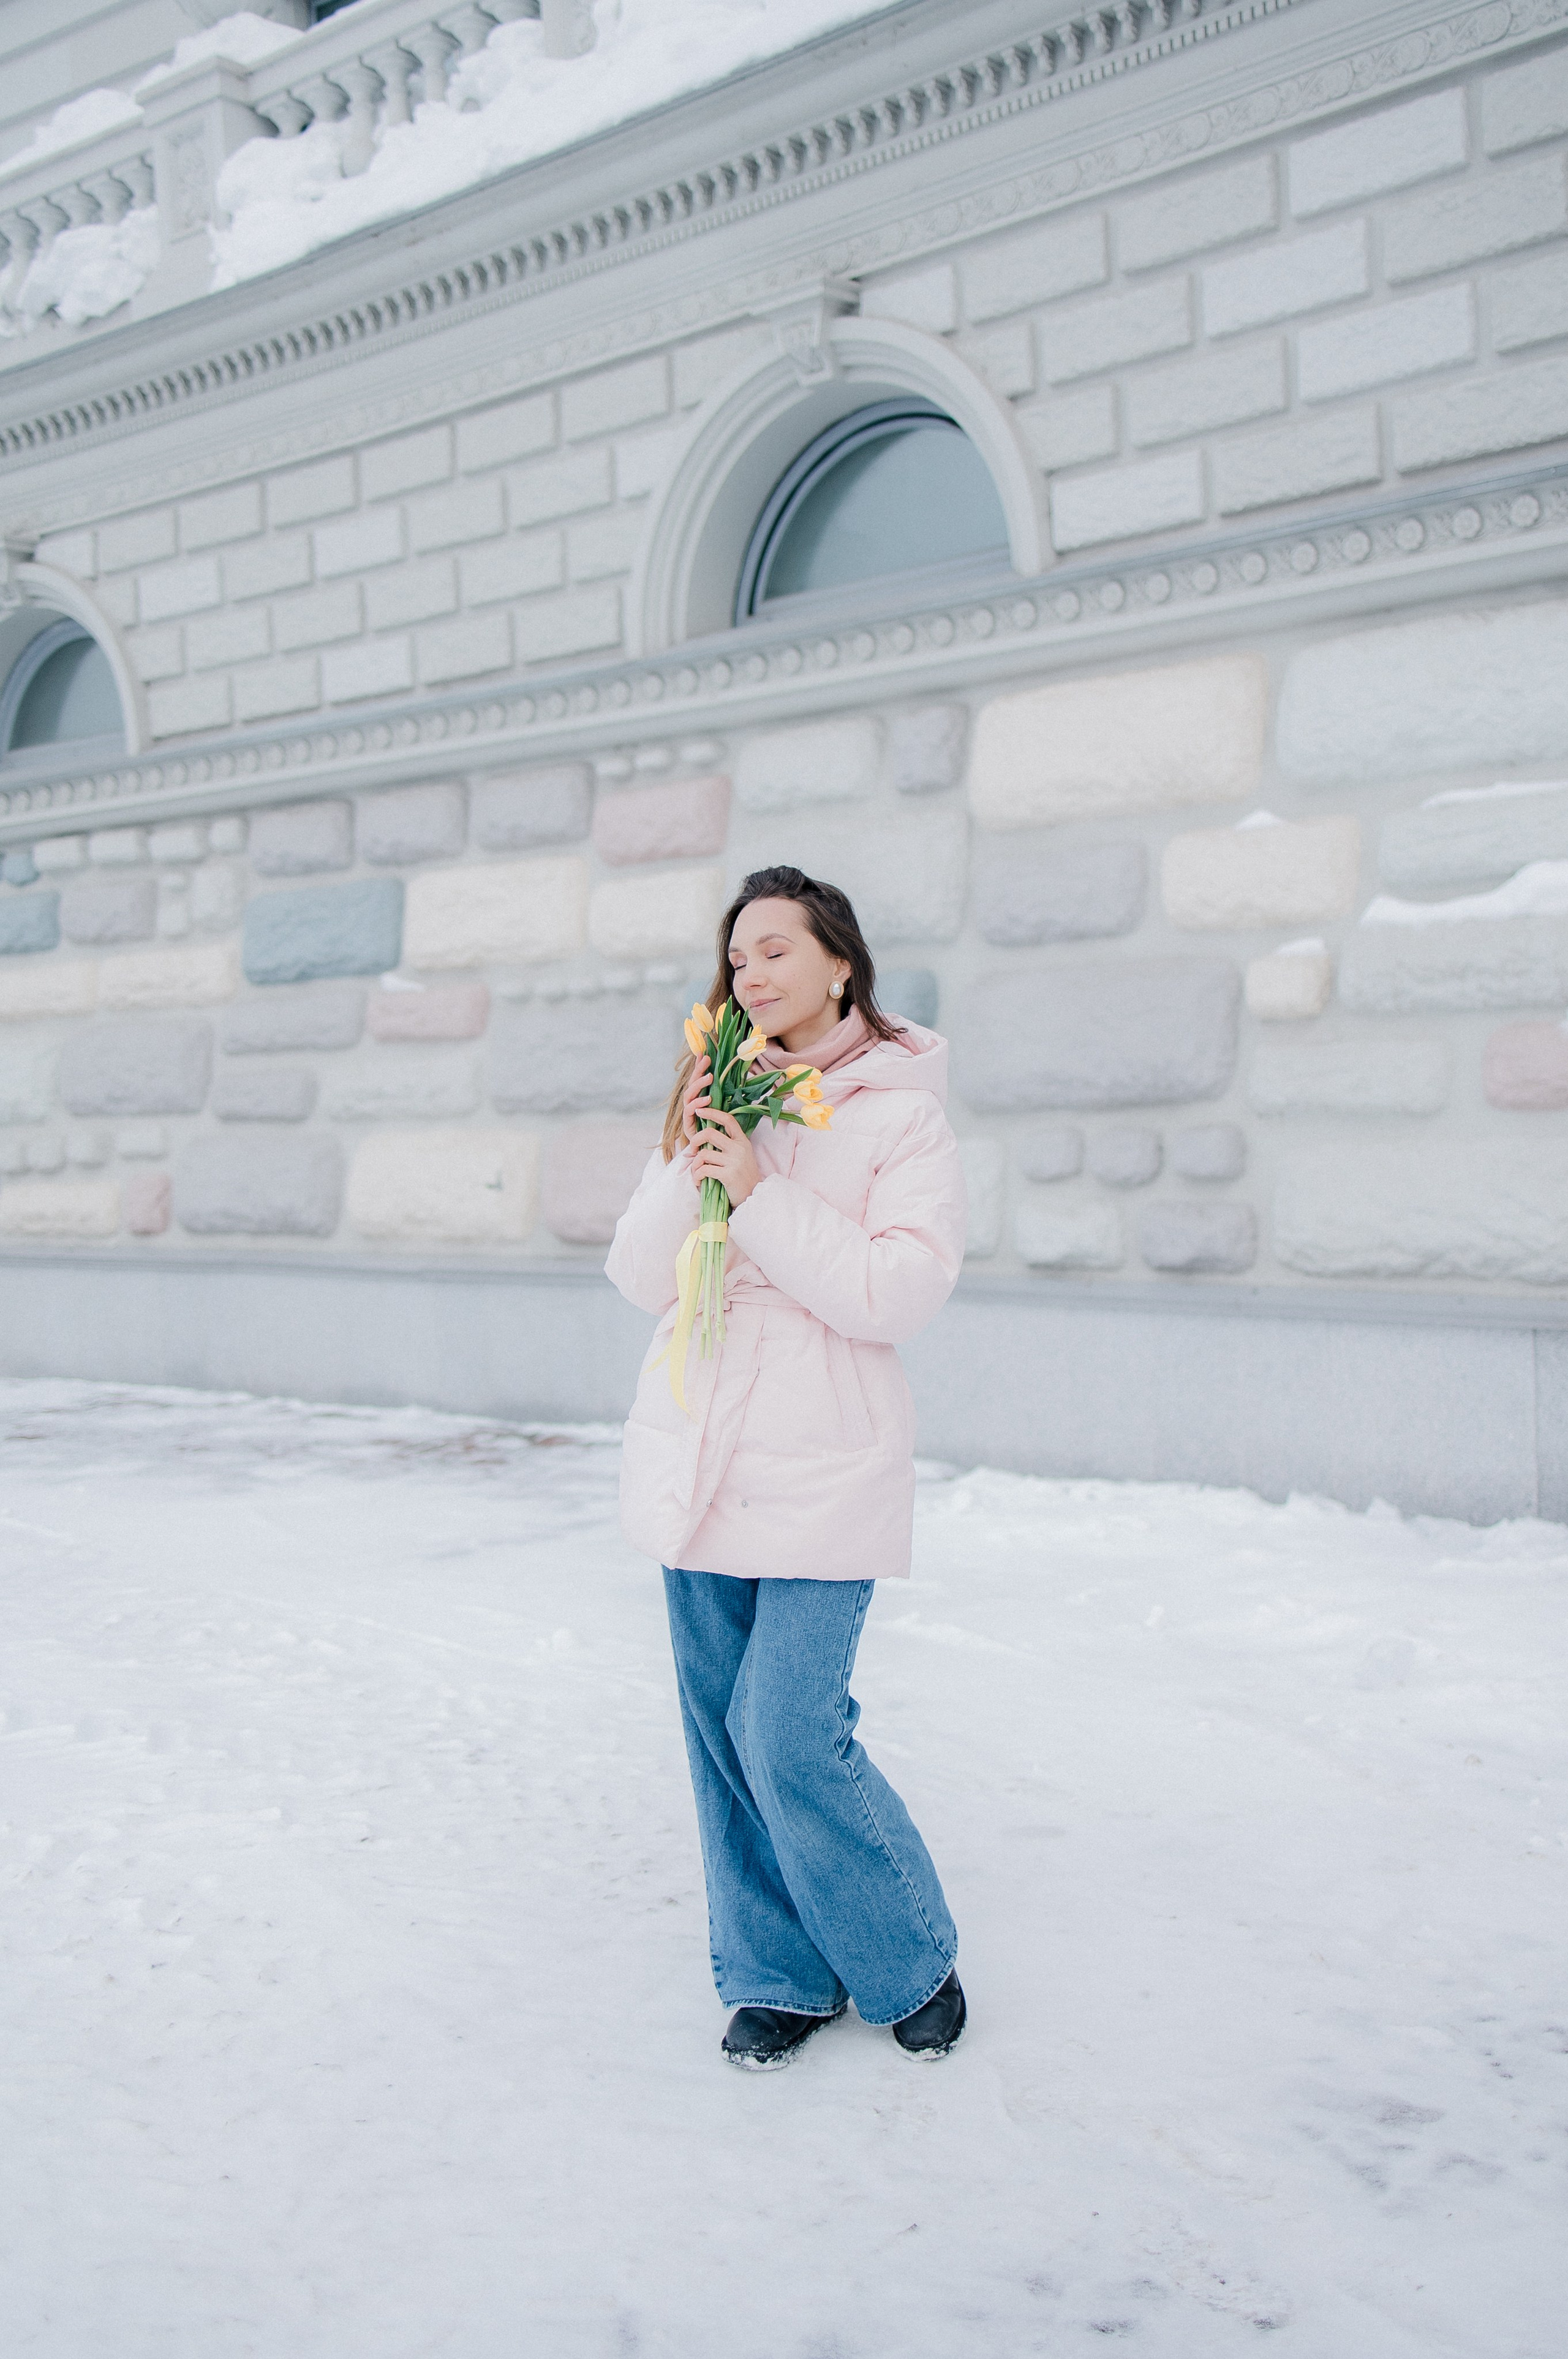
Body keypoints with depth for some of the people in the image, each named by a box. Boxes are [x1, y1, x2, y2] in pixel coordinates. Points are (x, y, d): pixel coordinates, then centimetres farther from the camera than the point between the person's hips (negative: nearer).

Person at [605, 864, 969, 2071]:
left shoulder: (903, 1113, -4)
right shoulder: (718, 1105, 11)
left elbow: (900, 1291, -15)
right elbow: (643, 1279, 7)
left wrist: (760, 1197, -18)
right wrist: (689, 1172, -9)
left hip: (824, 1467, -5)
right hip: (700, 1458, 6)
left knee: (791, 1737, -9)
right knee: (726, 1733, 9)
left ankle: (913, 1962, 16)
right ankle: (778, 1977, 26)